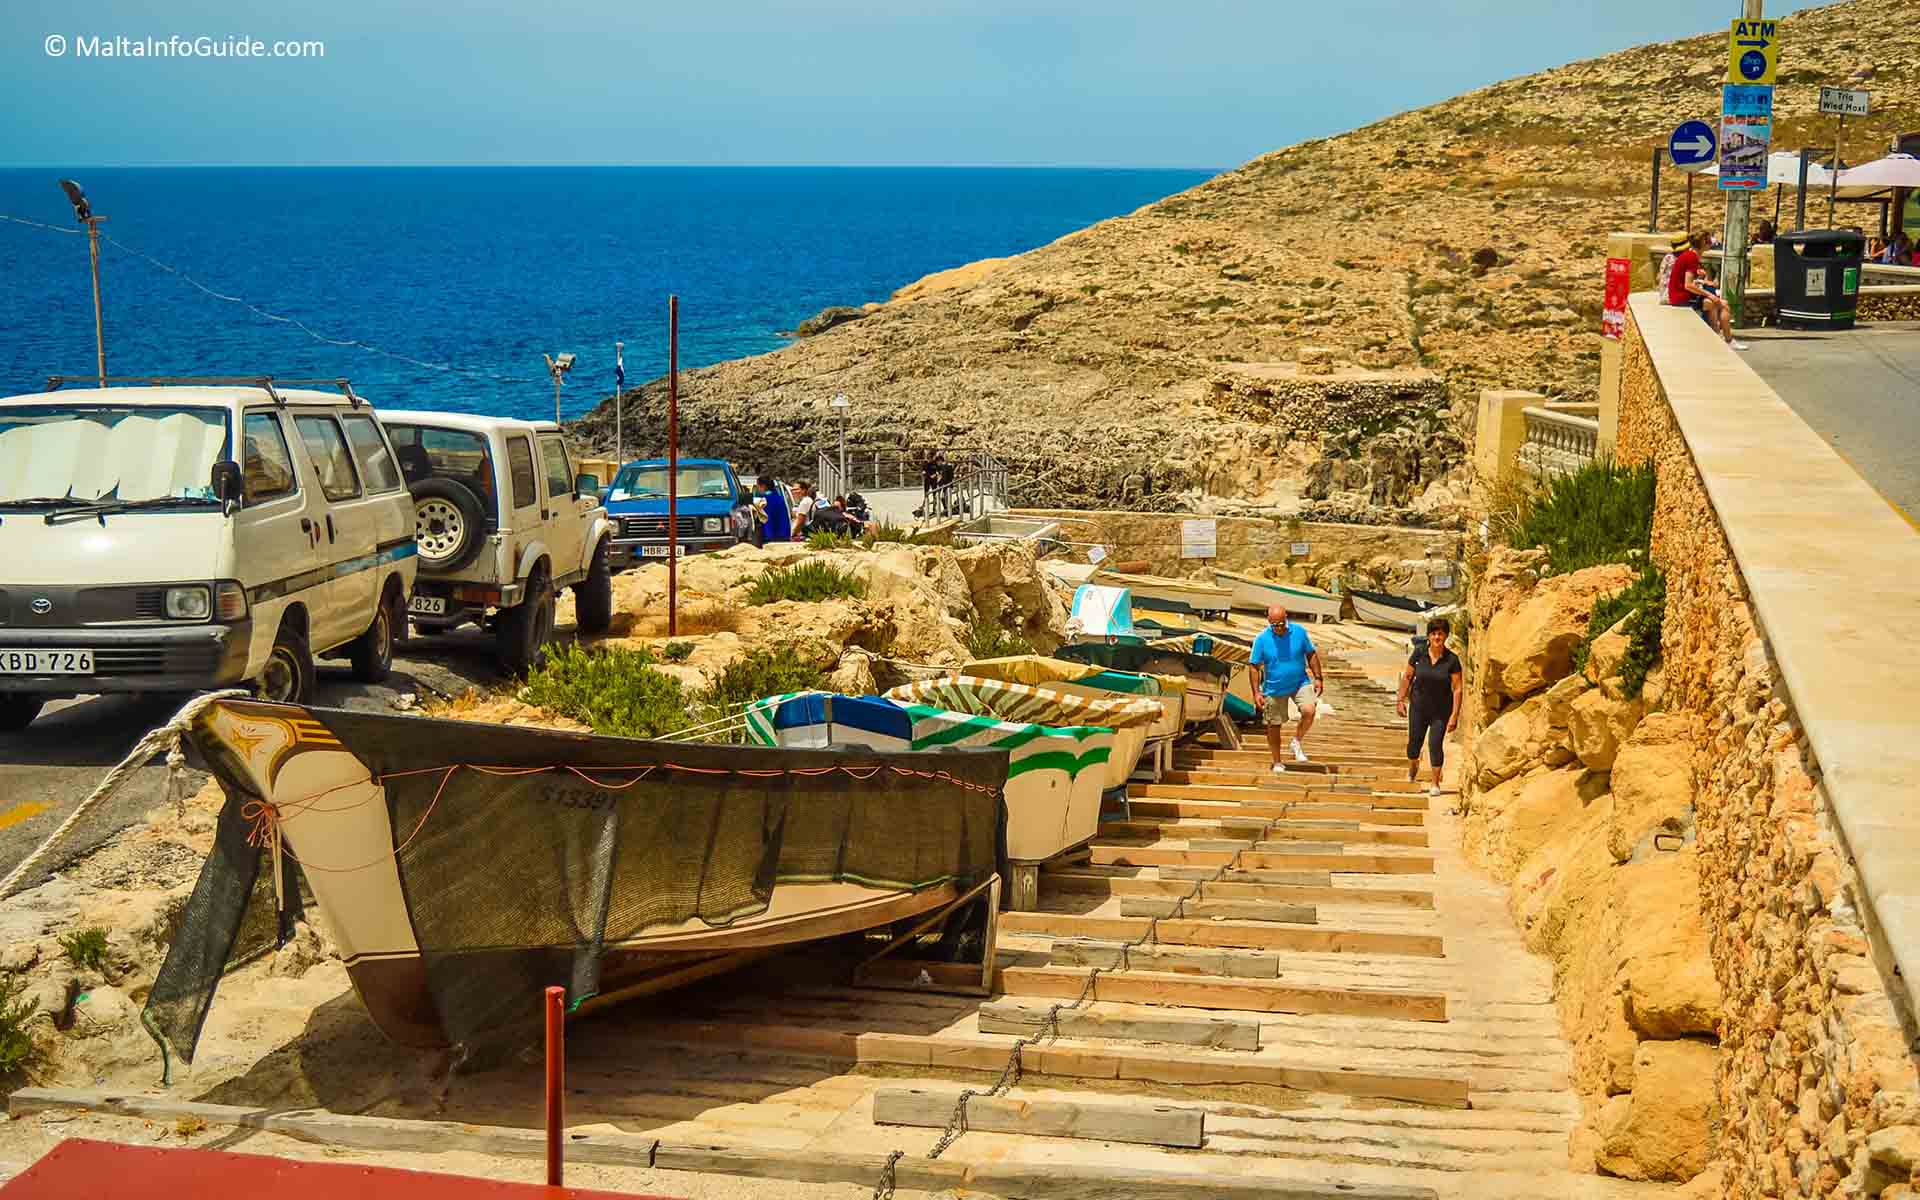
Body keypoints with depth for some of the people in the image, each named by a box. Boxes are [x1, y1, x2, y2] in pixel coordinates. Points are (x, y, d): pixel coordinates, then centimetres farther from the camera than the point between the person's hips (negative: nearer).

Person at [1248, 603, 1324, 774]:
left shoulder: (1299, 631, -9)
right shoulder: (1262, 639, -13)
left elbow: (1311, 655, 4)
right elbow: (1255, 667, -6)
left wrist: (1318, 678, 2)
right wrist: (1257, 693, -10)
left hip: (1300, 683, 0)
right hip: (1274, 688, 0)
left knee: (1309, 711, -24)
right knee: (1274, 725, 8)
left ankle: (1297, 742, 2)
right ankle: (1277, 762, 27)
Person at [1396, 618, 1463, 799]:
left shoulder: (1452, 660, -13)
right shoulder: (1419, 654, -8)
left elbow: (1457, 689, -11)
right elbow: (1407, 677, 4)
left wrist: (1455, 715, -14)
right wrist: (1402, 699, 2)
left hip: (1441, 710, -2)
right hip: (1419, 707, 2)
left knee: (1436, 744, -6)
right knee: (1414, 741, 12)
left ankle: (1435, 783, 10)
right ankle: (1412, 769, 44)